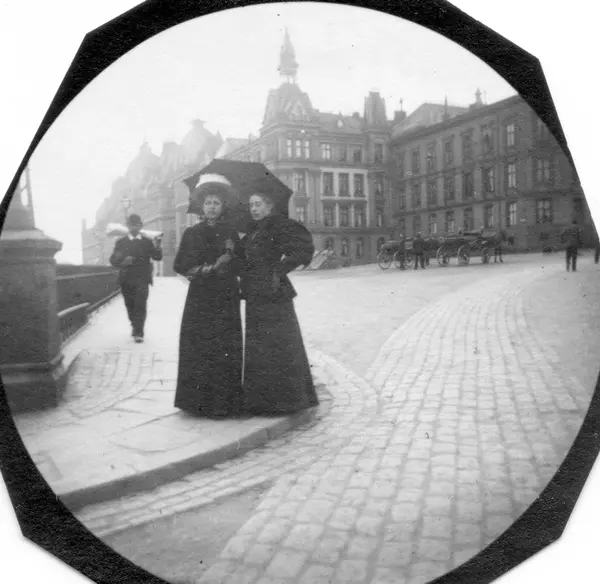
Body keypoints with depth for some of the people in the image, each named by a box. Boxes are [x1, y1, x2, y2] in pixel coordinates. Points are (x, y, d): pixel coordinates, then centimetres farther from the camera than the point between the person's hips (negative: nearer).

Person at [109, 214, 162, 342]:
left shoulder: (147, 241, 7)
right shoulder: (121, 242, 9)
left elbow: (157, 257, 1)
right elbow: (113, 260, 3)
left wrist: (157, 247, -20)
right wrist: (122, 262, -18)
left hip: (142, 279, -2)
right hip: (126, 279, 2)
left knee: (140, 305, -10)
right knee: (130, 305, 9)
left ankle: (139, 332, -10)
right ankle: (135, 327, 28)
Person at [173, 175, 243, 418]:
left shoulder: (231, 233, 7)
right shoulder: (192, 233, 9)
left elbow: (237, 266, 3)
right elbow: (179, 265, 4)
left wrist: (205, 269, -9)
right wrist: (211, 268, -8)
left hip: (225, 299, -1)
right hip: (199, 298, 1)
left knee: (224, 350, -5)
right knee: (196, 349, -2)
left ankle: (222, 404, 1)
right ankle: (198, 400, 6)